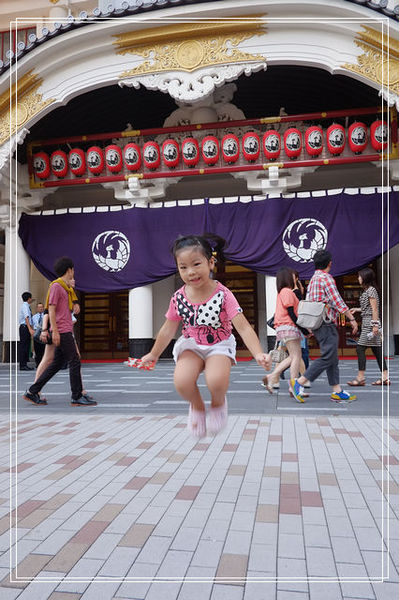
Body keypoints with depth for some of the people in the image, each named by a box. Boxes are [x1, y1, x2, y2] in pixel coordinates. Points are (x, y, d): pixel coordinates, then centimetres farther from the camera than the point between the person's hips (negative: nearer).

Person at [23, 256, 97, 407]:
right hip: (62, 331, -10)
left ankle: (32, 392, 16)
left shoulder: (66, 287, 20)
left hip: (66, 331, 10)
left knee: (57, 364, 10)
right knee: (74, 362, -7)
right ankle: (77, 397, -1)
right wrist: (55, 331, -17)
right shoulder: (56, 286, -8)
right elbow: (51, 310, -13)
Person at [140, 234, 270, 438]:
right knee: (182, 382, -26)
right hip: (191, 344, 3)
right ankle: (197, 406, 10)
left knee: (216, 381, -32)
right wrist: (154, 355, 17)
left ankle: (218, 403, 7)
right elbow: (168, 329, 6)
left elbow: (243, 327, -22)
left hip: (219, 345, -2)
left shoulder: (222, 294, -18)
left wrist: (258, 354, -35)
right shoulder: (179, 298, -9)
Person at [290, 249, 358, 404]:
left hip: (317, 324, 10)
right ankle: (299, 382, -8)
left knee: (333, 359, 11)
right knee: (327, 358, -7)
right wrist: (352, 319, -10)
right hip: (327, 325, -10)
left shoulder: (312, 279, 17)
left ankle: (337, 392, 12)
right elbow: (337, 302, -15)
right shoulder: (326, 278, -11)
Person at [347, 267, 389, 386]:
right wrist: (357, 309, 20)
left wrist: (375, 325, -19)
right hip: (367, 323, 10)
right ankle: (385, 377, 9)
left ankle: (360, 377, -6)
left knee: (360, 348, -9)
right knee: (377, 350, 7)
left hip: (370, 323, -10)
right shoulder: (367, 290, 18)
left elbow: (375, 309, -15)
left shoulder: (371, 290, -10)